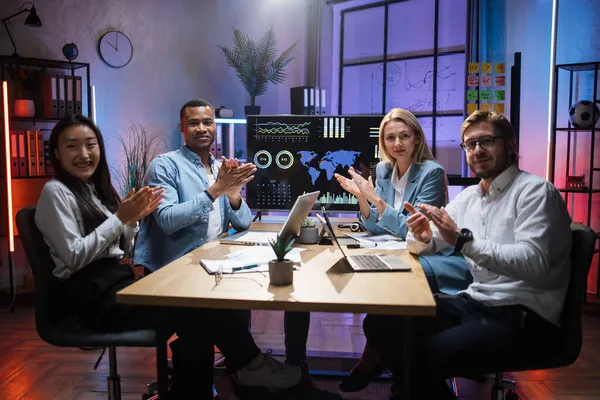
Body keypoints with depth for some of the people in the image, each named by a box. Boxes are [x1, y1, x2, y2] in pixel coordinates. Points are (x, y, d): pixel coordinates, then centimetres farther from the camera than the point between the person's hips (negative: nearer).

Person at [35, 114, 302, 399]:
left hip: (117, 278, 8)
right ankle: (248, 363, -1)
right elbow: (74, 257, -14)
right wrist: (120, 217, -15)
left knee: (194, 304, -15)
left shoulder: (96, 189, 17)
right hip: (91, 294, -8)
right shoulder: (55, 192, -6)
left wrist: (132, 220, -1)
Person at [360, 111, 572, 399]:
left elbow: (533, 263, -23)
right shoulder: (468, 197, 13)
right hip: (475, 302, 7)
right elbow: (421, 245, 14)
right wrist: (422, 236, -10)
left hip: (521, 315, -7)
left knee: (420, 355, -29)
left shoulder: (535, 191, -8)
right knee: (379, 323, -6)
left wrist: (463, 239, -30)